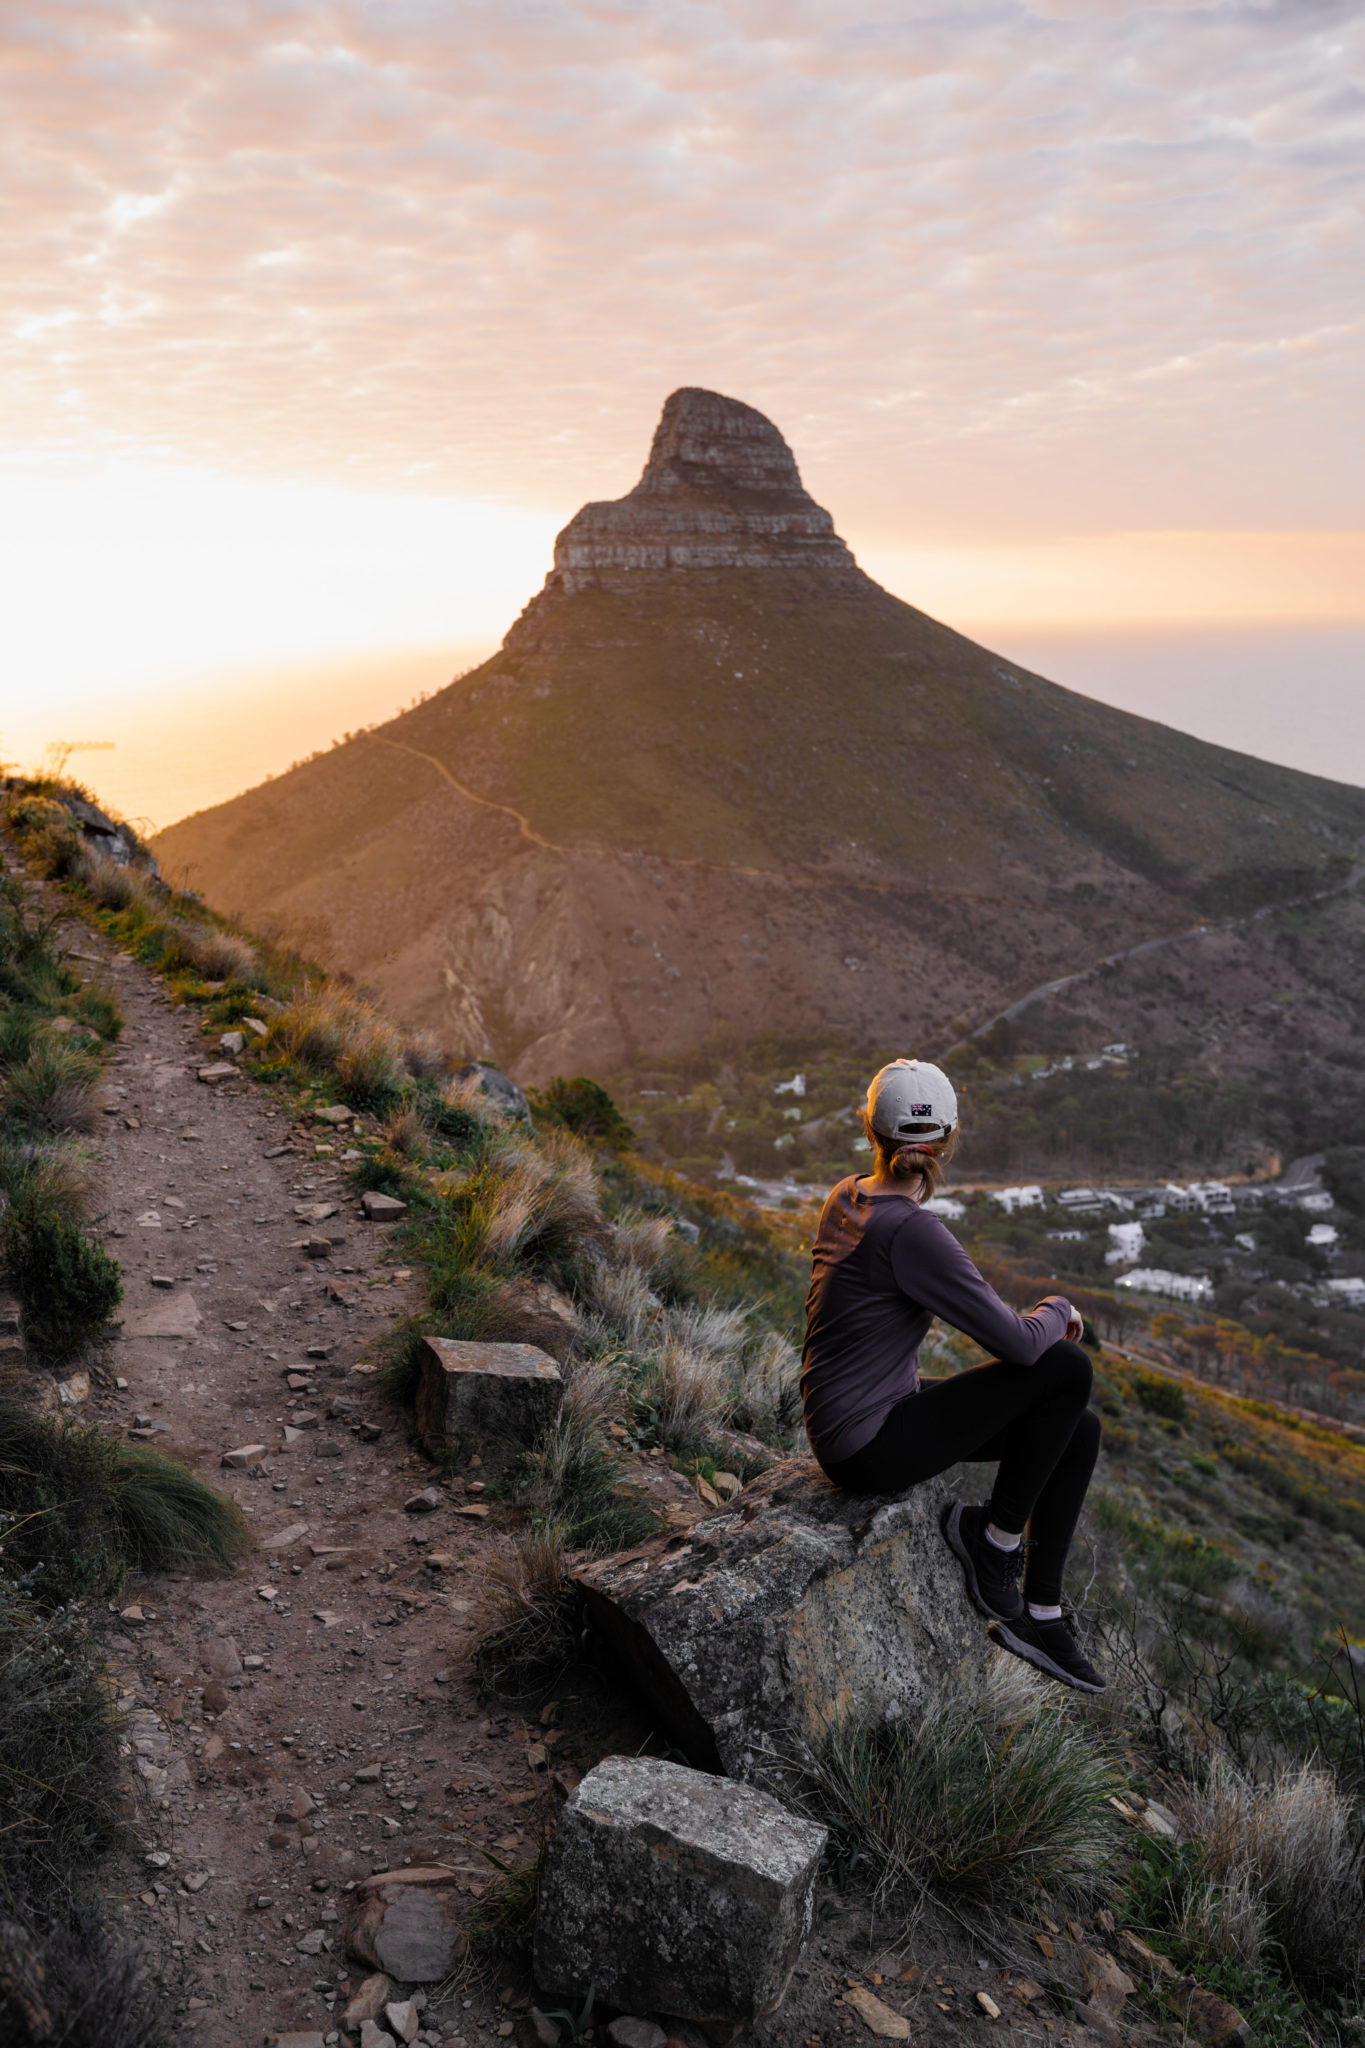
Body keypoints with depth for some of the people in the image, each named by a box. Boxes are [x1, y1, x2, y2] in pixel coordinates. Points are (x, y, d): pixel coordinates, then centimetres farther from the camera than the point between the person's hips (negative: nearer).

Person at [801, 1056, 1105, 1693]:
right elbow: (1020, 1343, -21)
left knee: (1079, 1430, 6)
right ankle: (995, 1537, 5)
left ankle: (1039, 1614, 12)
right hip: (867, 1446, -9)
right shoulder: (911, 1230, -25)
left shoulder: (847, 1197, 2)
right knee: (1067, 1369, -14)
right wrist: (1058, 1308, -1)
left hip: (884, 1406, 9)